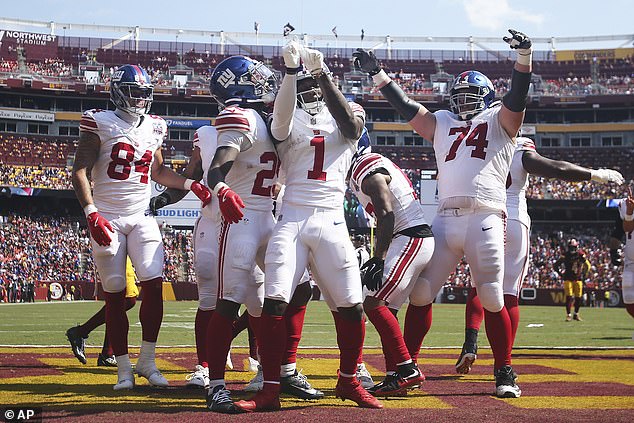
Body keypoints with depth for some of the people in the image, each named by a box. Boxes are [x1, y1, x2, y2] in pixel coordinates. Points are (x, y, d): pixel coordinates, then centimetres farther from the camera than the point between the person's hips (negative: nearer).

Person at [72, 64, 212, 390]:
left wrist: (191, 185, 6)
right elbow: (80, 171, -8)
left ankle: (147, 361, 1)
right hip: (107, 218, -4)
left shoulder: (153, 128, 11)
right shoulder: (101, 124, -5)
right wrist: (92, 215, -19)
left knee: (154, 283, -11)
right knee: (115, 293, -1)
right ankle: (124, 369, 8)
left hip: (141, 217, 4)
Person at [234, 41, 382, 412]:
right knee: (275, 303, -10)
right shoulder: (290, 120, 9)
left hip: (331, 222, 1)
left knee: (351, 306, 0)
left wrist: (323, 73, -18)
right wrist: (291, 68, -29)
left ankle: (349, 381, 21)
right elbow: (281, 113, -16)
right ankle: (270, 390, -4)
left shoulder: (347, 118, 12)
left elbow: (350, 123, -13)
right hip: (291, 219, -1)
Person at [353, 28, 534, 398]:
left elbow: (517, 96, -2)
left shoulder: (499, 120, 14)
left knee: (492, 299, -5)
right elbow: (407, 107, 22)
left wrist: (524, 56, -18)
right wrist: (379, 74, 16)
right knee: (419, 294, 1)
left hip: (485, 219, -4)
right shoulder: (443, 123, 26)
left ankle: (505, 373, 6)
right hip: (445, 220, 4)